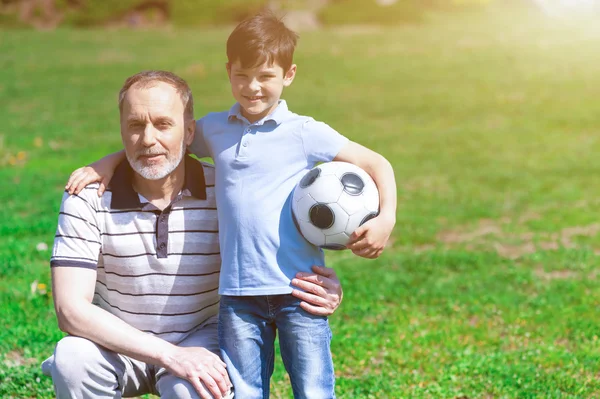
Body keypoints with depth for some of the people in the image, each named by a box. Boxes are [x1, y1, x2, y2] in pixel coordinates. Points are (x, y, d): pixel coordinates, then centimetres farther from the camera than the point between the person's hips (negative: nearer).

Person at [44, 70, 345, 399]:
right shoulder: (88, 197, -15)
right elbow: (71, 309, -22)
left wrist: (327, 291, -30)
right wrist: (170, 355, -31)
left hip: (200, 340, -1)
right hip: (118, 344, 1)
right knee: (72, 359, -31)